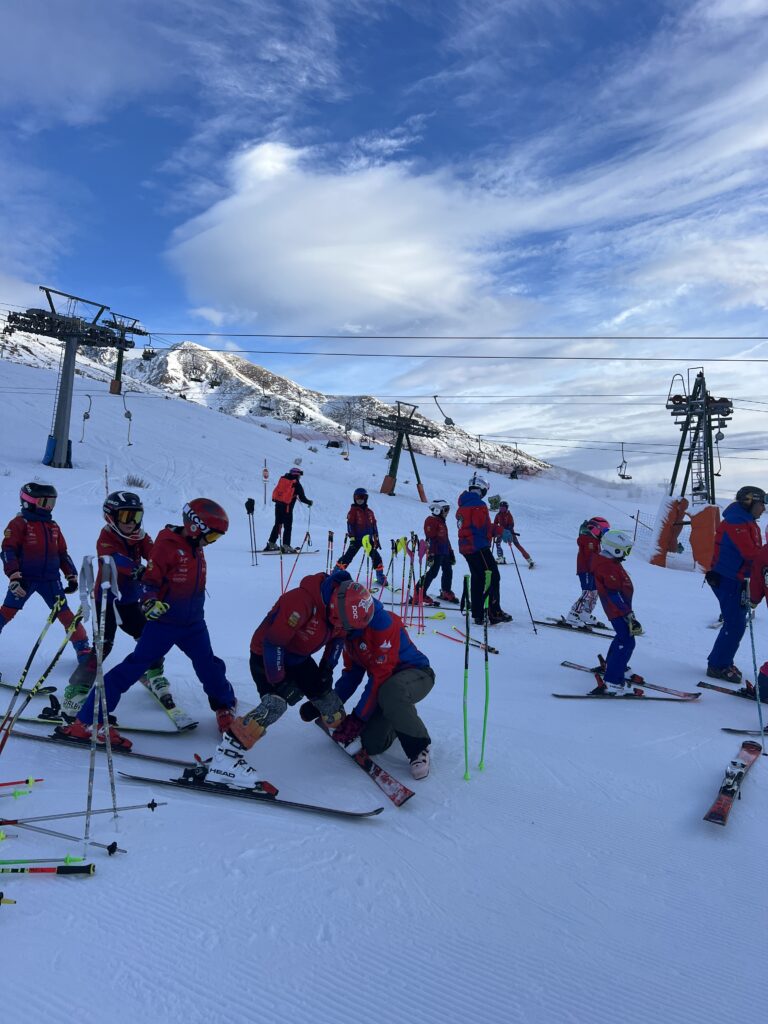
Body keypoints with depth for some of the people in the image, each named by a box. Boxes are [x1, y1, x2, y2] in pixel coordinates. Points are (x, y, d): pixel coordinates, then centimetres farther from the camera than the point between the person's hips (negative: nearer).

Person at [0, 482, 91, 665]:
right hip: (25, 578, -4)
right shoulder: (19, 523, -3)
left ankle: (83, 648, 7)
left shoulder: (53, 526, 15)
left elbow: (62, 553, 20)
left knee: (65, 613, 1)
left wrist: (72, 576, 14)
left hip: (50, 578, 4)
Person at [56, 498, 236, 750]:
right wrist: (150, 602, -34)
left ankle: (226, 709, 37)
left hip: (194, 623, 7)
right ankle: (86, 722, -6)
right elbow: (150, 580, -18)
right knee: (133, 668, -9)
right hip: (164, 621, -7)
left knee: (209, 666, 13)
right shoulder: (167, 545, -16)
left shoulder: (196, 548, 8)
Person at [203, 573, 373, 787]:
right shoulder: (301, 601, -39)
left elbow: (337, 637, 6)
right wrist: (278, 681, -25)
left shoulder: (342, 602, -13)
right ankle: (225, 756, -26)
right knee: (276, 703, -26)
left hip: (299, 657, 7)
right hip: (267, 655, -7)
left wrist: (326, 669, 2)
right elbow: (273, 642, -33)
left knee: (324, 692, 10)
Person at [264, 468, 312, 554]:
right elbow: (302, 498, -5)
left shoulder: (283, 479, 12)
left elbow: (276, 492, 18)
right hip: (287, 507, -6)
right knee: (288, 527, -1)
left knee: (277, 524, 17)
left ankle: (271, 543, 22)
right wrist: (309, 502, 11)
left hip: (278, 504, 6)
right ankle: (285, 546, -6)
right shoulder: (296, 484, -5)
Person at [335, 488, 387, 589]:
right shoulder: (353, 511, -1)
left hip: (368, 539, 4)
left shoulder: (369, 512, 12)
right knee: (348, 556, -8)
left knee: (376, 557, 1)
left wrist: (376, 539, 12)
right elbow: (350, 525, -7)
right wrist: (352, 539, -14)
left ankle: (381, 577, 13)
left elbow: (374, 525, 16)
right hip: (357, 539, -4)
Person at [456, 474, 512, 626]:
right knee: (492, 577, -4)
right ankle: (494, 612, -7)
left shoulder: (462, 506, 15)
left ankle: (478, 615, 14)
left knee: (477, 579, 13)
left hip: (465, 547, 9)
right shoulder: (479, 505, -13)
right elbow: (486, 528, -19)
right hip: (479, 547, -9)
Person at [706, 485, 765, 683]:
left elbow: (754, 551, 13)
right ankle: (718, 666, 1)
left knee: (736, 622, 13)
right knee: (735, 624, -8)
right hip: (727, 579, -10)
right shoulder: (736, 522, -15)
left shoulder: (749, 523, 17)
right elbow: (750, 552, -23)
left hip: (737, 579, 10)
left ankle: (721, 662, 23)